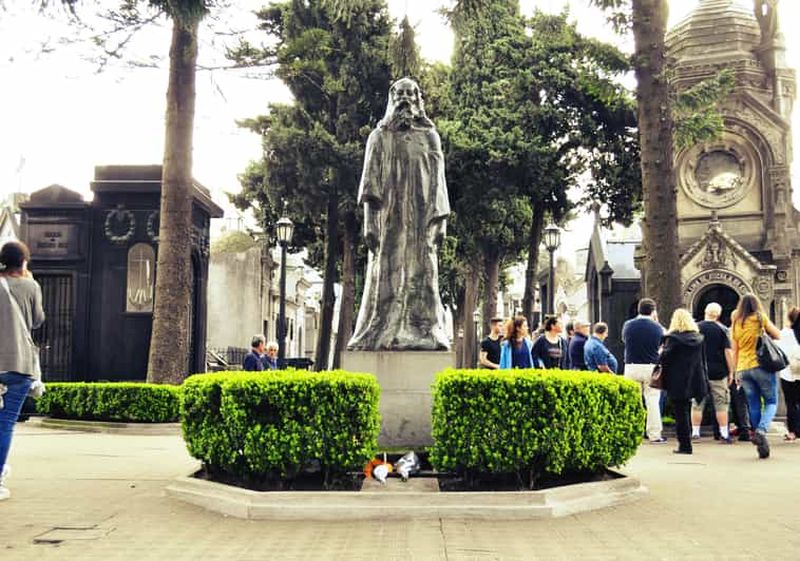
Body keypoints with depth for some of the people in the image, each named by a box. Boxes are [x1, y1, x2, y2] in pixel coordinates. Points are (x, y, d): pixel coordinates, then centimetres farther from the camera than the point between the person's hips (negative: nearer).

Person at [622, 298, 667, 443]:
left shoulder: (628, 325, -2)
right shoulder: (657, 327, -6)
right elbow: (661, 345, 10)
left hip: (631, 367, 1)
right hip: (651, 367, -1)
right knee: (652, 401, 6)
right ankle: (654, 434, 8)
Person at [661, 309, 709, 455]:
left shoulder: (673, 338, -11)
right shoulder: (698, 338, 7)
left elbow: (664, 358, -14)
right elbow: (702, 361, 11)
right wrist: (704, 380, 15)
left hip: (677, 382, -5)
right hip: (694, 381, 6)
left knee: (680, 414, 1)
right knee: (686, 412, 16)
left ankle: (684, 445, 1)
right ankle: (685, 444, 19)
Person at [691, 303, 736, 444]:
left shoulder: (695, 328, 1)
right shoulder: (722, 329, -5)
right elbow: (728, 352, -8)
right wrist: (731, 372, -1)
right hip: (718, 372, -2)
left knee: (697, 404, 8)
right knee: (721, 404, 5)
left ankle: (695, 433, 10)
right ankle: (724, 434, 5)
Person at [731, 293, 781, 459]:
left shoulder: (736, 324, 11)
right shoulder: (760, 318, -1)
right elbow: (777, 335, 5)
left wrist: (736, 372, 17)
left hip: (743, 369, 4)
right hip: (761, 365, -4)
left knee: (754, 406, 9)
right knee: (771, 402, 6)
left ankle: (761, 445, 8)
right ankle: (761, 430, -19)